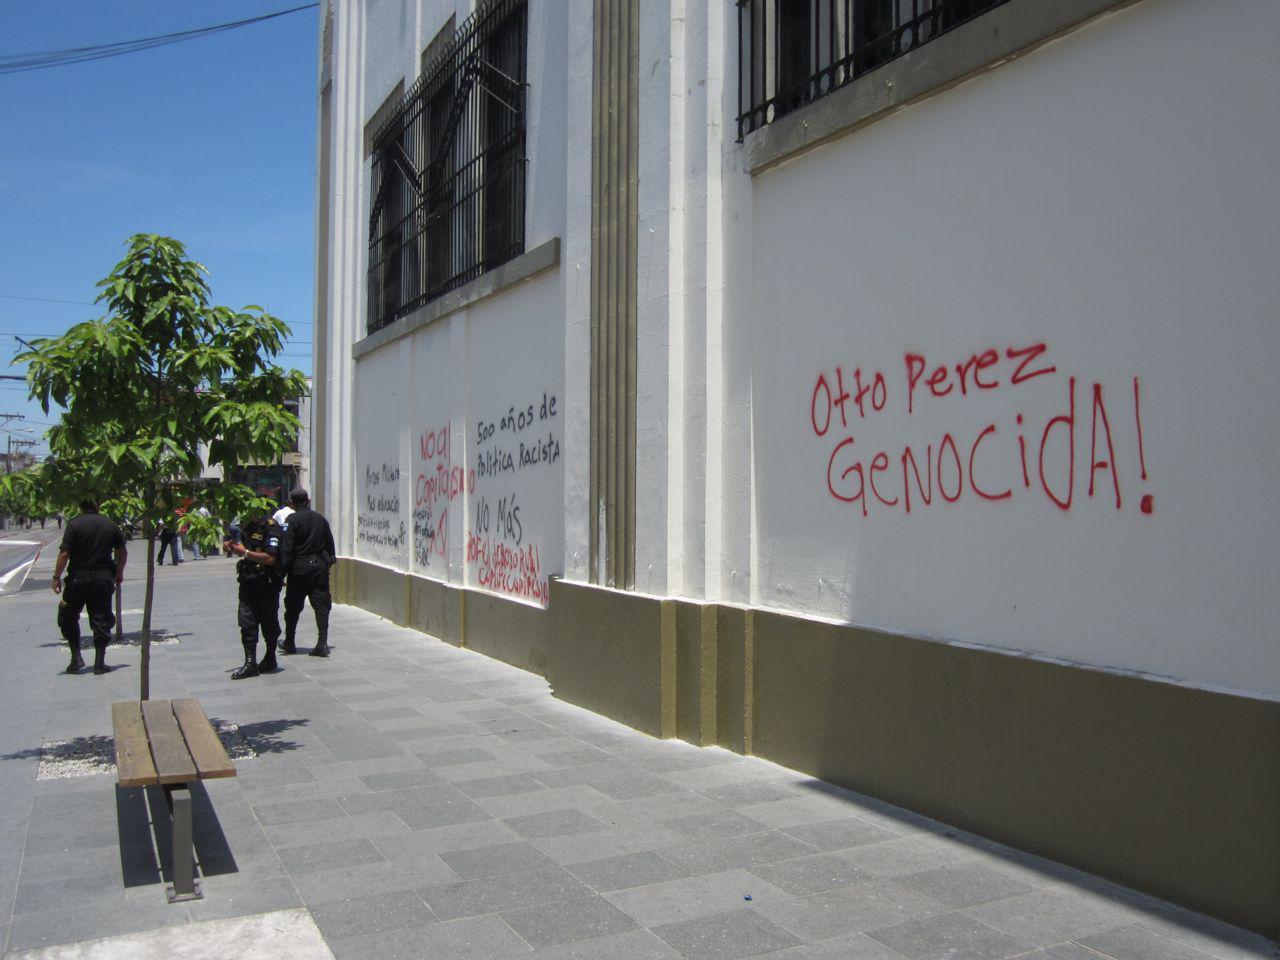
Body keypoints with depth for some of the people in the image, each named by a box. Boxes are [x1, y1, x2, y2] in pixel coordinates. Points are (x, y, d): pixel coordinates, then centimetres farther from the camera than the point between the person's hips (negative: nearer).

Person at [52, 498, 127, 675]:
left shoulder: (74, 525, -7)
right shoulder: (111, 526, 5)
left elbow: (64, 554, -12)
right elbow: (122, 552, 11)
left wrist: (57, 577, -4)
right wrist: (119, 573, 25)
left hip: (78, 579, -3)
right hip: (104, 579, 3)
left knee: (68, 617, 14)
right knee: (101, 620, 8)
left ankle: (76, 658, 8)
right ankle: (99, 663, 7)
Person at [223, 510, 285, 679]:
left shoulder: (271, 527, -15)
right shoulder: (247, 526, 12)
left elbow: (270, 558, -23)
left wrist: (245, 553, -19)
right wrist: (233, 547, 6)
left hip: (267, 583, -7)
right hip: (248, 582, 7)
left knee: (269, 623, 8)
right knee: (247, 622, 0)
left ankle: (270, 659, 23)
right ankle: (250, 662, 1)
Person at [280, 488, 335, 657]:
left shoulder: (293, 520, -8)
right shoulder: (320, 519, 8)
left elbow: (287, 548, -13)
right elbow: (330, 543, 13)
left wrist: (283, 570, -11)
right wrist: (330, 560, 23)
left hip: (299, 568, -3)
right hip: (320, 567, 4)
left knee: (293, 607, 11)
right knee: (321, 605, 2)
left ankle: (289, 643, 23)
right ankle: (322, 643, -8)